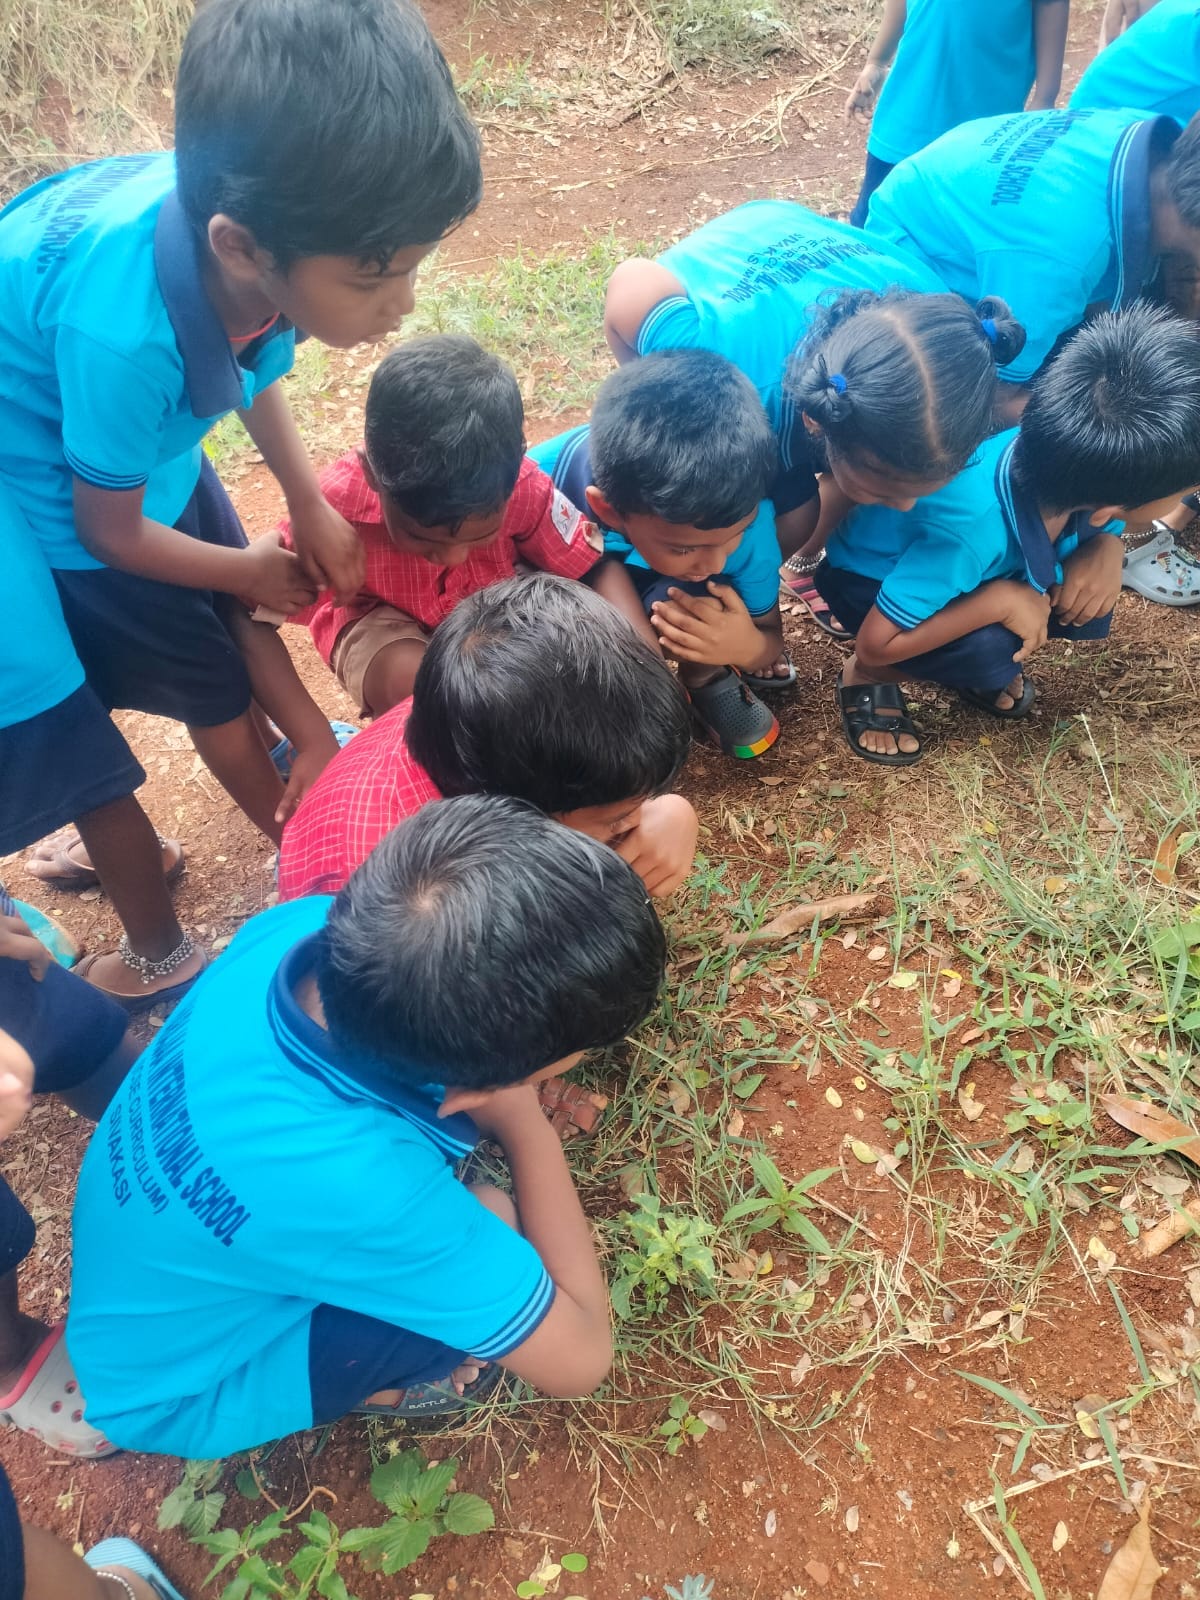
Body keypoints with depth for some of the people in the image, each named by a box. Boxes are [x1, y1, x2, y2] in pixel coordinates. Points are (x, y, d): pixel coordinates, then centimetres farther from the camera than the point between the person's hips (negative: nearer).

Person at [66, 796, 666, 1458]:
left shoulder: (301, 923, -26)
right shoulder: (350, 1188, -43)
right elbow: (580, 1356, -27)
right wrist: (527, 1123, -24)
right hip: (173, 1386, -5)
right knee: (494, 1228, -23)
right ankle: (365, 1383, 8)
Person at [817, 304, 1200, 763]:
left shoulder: (1069, 458, -25)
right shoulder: (971, 530, -43)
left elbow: (1106, 524, -1)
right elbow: (875, 644, -35)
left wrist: (1106, 552, -23)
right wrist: (1000, 600, -34)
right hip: (866, 577, -6)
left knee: (1086, 611, -13)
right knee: (992, 657, -30)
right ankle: (867, 678, -3)